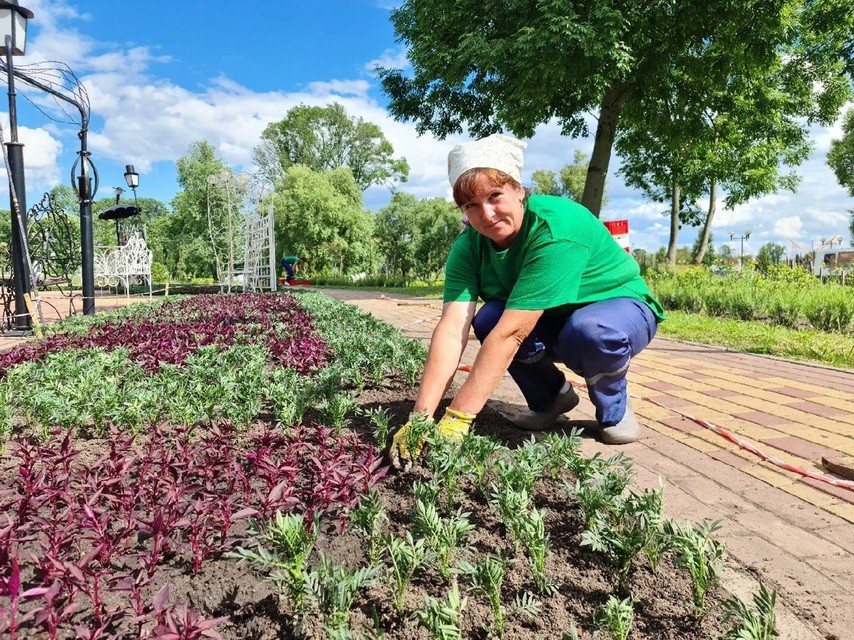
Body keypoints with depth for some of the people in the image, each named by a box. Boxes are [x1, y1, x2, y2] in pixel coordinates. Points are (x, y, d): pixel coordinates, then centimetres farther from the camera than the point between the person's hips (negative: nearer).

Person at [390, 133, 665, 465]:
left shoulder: (557, 228, -34)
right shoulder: (469, 246, -17)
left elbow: (511, 333, -41)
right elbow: (452, 329, -29)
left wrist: (456, 419, -41)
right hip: (552, 320, 5)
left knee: (590, 331, -39)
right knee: (487, 320, -25)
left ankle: (613, 407, -4)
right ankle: (551, 397, 3)